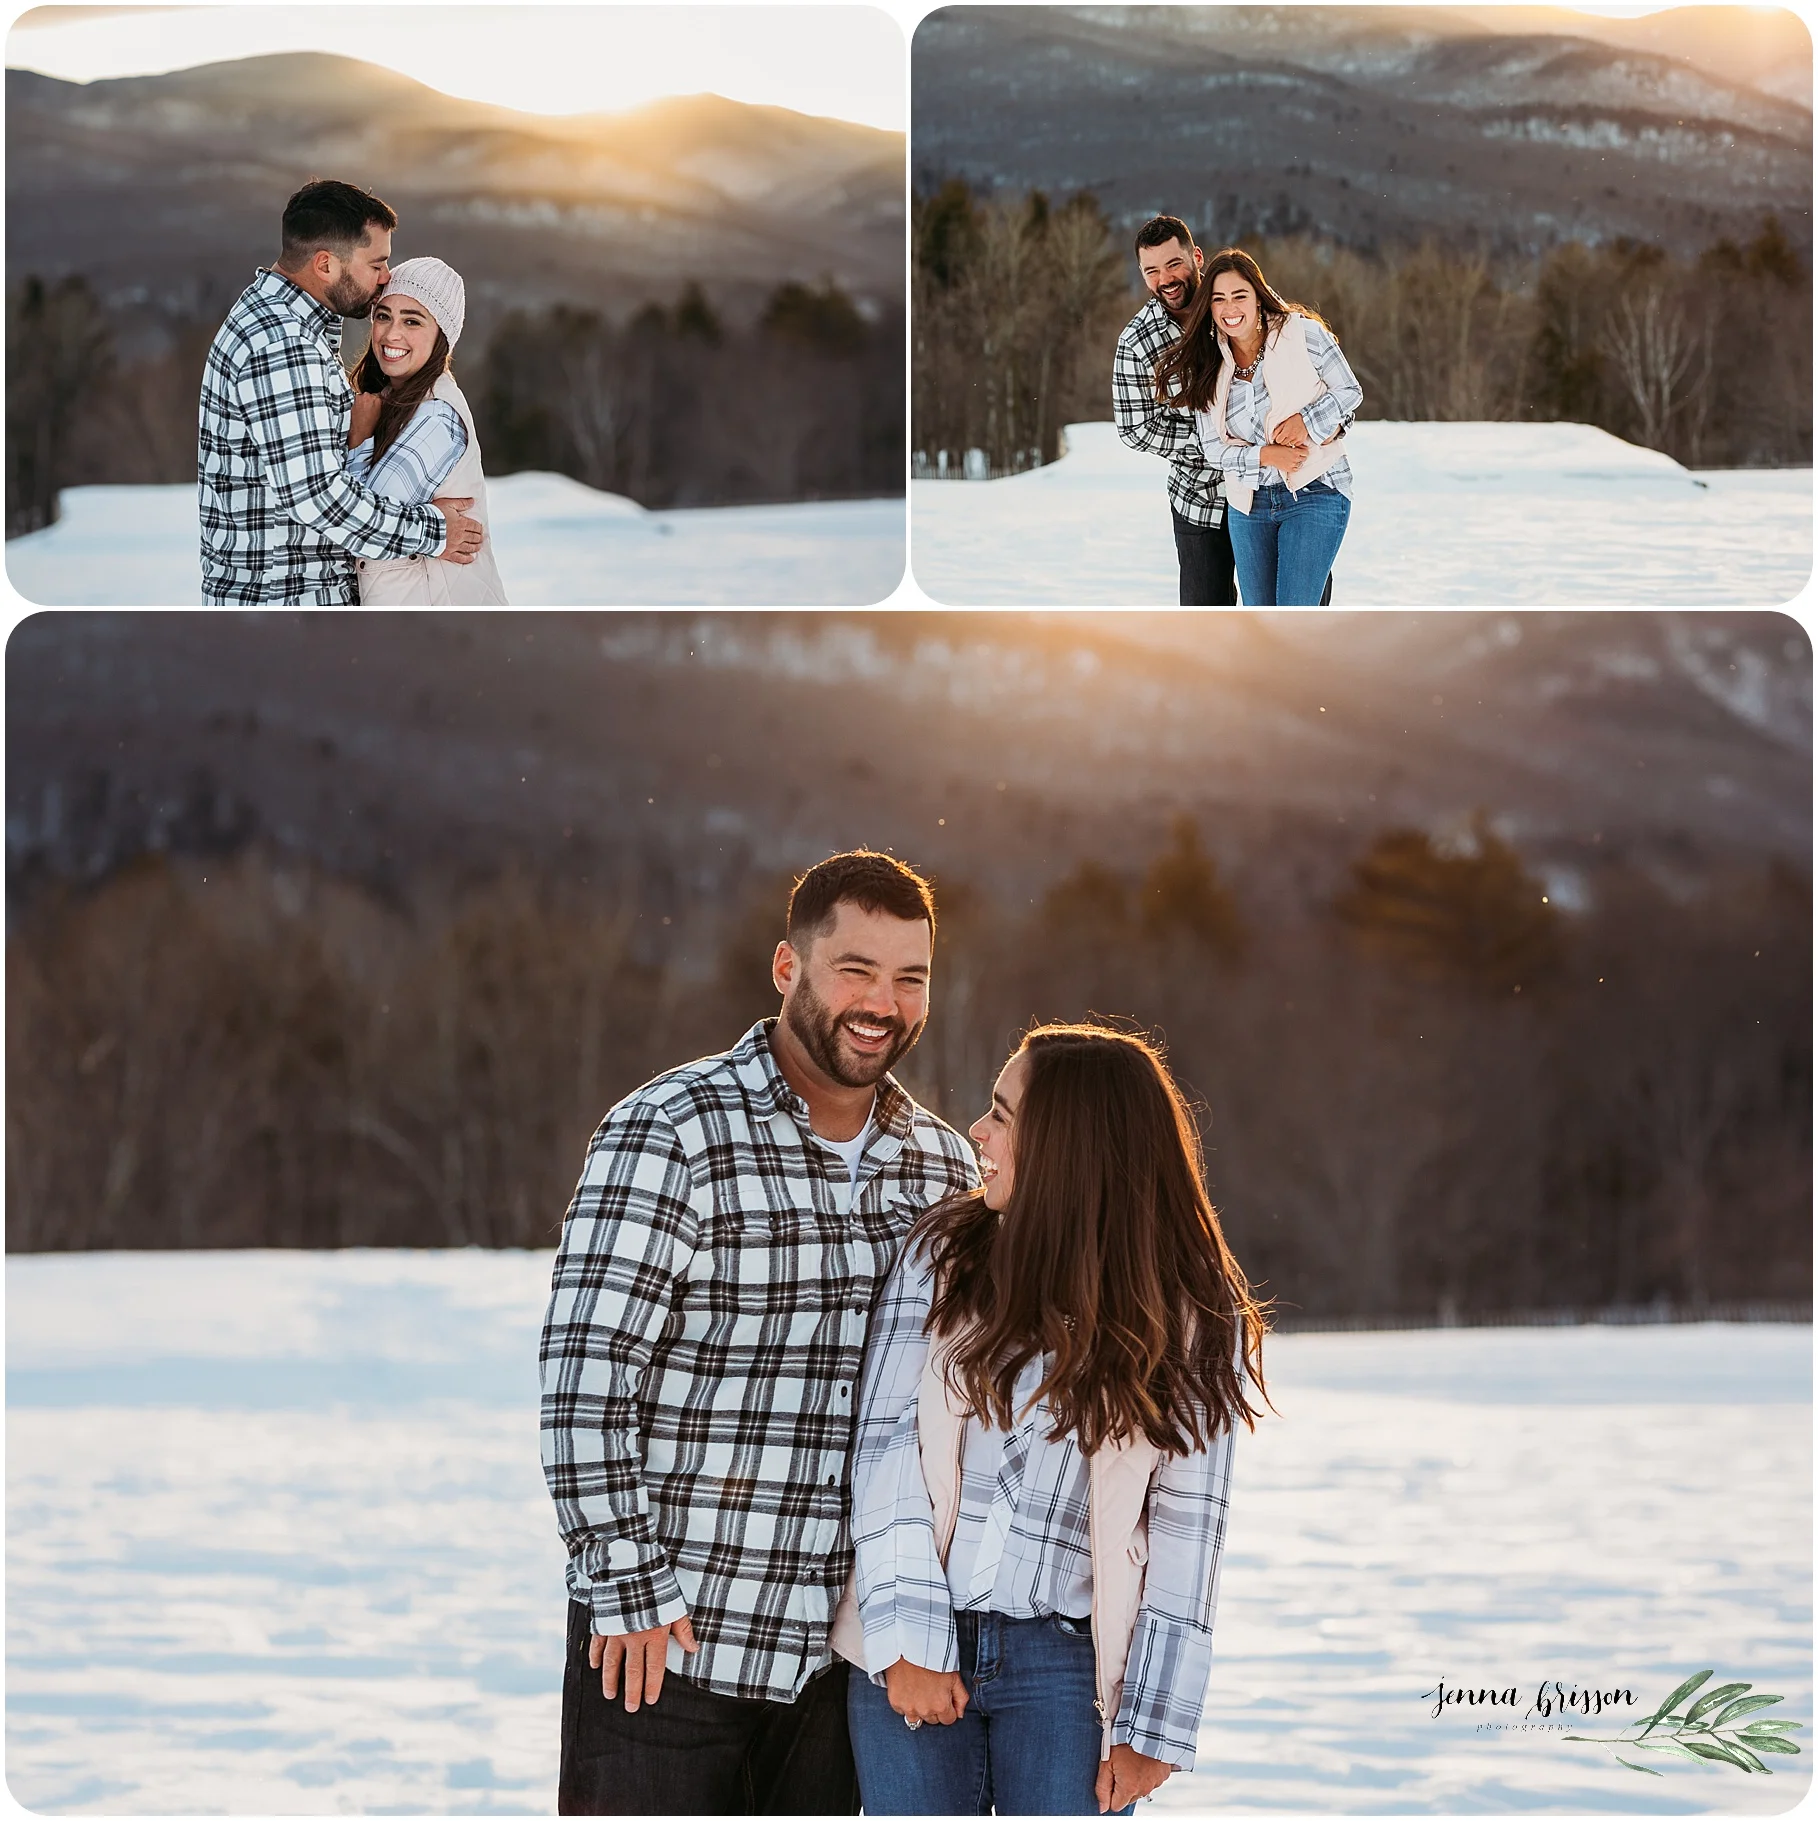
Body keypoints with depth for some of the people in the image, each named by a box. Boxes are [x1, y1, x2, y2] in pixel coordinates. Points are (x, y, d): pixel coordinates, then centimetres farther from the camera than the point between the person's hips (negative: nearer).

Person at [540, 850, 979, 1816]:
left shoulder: (944, 1166, 9)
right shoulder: (668, 1132, -10)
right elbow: (583, 1373, -14)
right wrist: (628, 1585, -15)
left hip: (841, 1652, 5)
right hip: (664, 1634, -5)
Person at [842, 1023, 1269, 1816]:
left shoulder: (1189, 1315, -1)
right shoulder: (943, 1252, 1)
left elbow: (1185, 1527, -2)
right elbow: (887, 1445, -3)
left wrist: (1150, 1727, -5)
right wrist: (907, 1640, -11)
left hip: (1065, 1662, -1)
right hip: (914, 1646, 1)